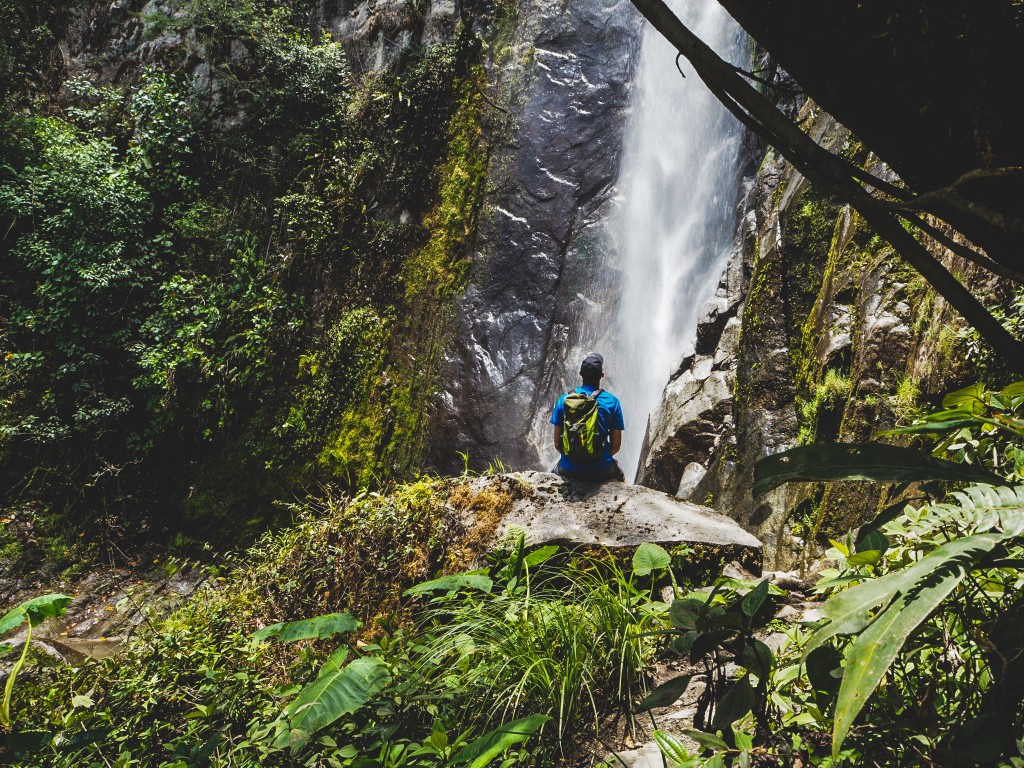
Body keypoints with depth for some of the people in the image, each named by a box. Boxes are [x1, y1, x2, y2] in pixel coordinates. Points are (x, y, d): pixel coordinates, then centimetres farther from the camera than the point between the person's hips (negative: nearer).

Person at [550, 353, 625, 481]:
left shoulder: (564, 400, -1)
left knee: (554, 473, 36)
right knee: (620, 476, 35)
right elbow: (616, 445, -1)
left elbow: (557, 443, 2)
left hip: (569, 470, 0)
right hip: (601, 471, 0)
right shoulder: (612, 402, -4)